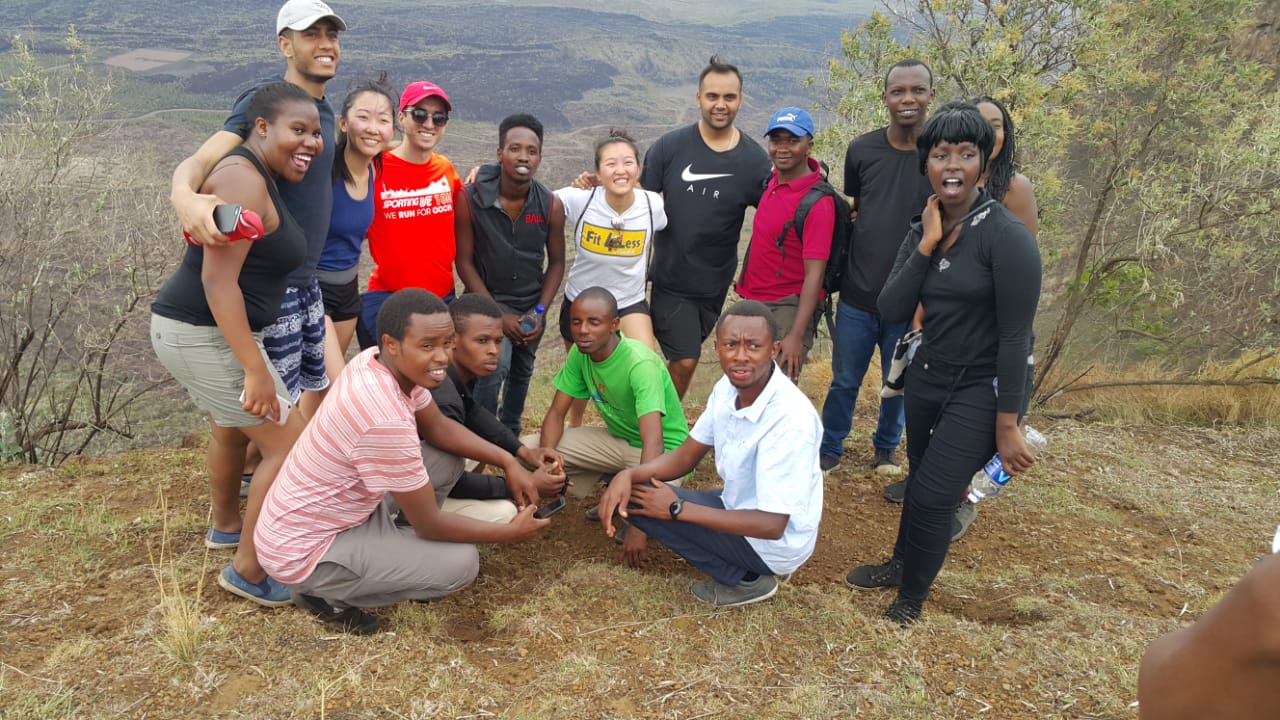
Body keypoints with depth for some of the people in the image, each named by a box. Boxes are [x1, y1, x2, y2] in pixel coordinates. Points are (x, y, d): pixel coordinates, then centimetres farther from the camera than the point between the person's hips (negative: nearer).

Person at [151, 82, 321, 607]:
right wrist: (256, 370, -29)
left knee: (231, 429, 28)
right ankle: (248, 571, 7)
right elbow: (218, 280, -27)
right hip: (205, 336, -11)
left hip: (200, 329, 11)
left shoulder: (258, 175, 10)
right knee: (290, 445, -6)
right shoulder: (243, 179, -21)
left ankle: (225, 526, 51)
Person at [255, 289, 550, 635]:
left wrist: (507, 460, -1)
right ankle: (326, 594, 2)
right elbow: (430, 524, -22)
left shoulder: (377, 361, -9)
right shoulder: (387, 421, -35)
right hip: (302, 551, -8)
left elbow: (438, 427, 8)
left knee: (446, 460, 3)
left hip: (334, 507, 8)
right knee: (461, 562, -15)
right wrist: (509, 532, -11)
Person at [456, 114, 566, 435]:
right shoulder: (472, 198, -18)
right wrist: (498, 314, -16)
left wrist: (540, 312, -9)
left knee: (522, 371, 18)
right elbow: (464, 262, -13)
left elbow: (556, 262, 0)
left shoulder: (551, 205, -12)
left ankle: (510, 435, 42)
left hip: (532, 303, 4)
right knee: (496, 366, -23)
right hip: (488, 298, -3)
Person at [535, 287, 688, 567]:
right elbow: (556, 413, -5)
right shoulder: (579, 353, -11)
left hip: (665, 450, -6)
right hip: (618, 438, 6)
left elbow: (653, 443, -39)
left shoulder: (640, 364, -31)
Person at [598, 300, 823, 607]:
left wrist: (677, 509, -23)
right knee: (634, 489, 4)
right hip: (739, 507, 8)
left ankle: (744, 581, -3)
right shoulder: (728, 388, -7)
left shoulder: (790, 419, -31)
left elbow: (771, 525, -29)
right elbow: (685, 456, 4)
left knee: (642, 500, -16)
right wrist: (628, 475, -16)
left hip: (774, 544, -8)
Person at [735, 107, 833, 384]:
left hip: (787, 307, -8)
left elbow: (814, 273, -22)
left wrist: (796, 336, -26)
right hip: (753, 301, 8)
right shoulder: (773, 179, 3)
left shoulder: (818, 203, -20)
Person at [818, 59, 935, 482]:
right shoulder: (862, 150, -2)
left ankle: (887, 446, 39)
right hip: (858, 295, 1)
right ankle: (830, 448, 33)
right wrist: (838, 271, 8)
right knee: (844, 381, 13)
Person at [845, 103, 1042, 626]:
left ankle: (911, 598, 19)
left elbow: (1016, 336, -18)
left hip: (981, 390, -6)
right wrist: (926, 246, -17)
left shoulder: (1006, 236, -19)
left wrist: (1007, 425, -17)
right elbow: (892, 312, -7)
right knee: (920, 481, 18)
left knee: (934, 496, -5)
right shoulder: (922, 232, 1)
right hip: (926, 377, 6)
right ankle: (902, 564, 42)